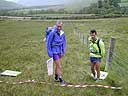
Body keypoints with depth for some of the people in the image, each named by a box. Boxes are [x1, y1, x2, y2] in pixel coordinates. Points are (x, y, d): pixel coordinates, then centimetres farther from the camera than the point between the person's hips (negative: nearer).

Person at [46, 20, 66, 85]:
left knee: (57, 65, 20)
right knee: (59, 66, -3)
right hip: (54, 52, -7)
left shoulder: (62, 33, -2)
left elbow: (64, 42, 10)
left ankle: (56, 78, 38)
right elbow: (48, 43, -15)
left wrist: (63, 51, 9)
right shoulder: (53, 33, -21)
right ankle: (61, 80, 11)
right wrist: (49, 53, -13)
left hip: (59, 51, 7)